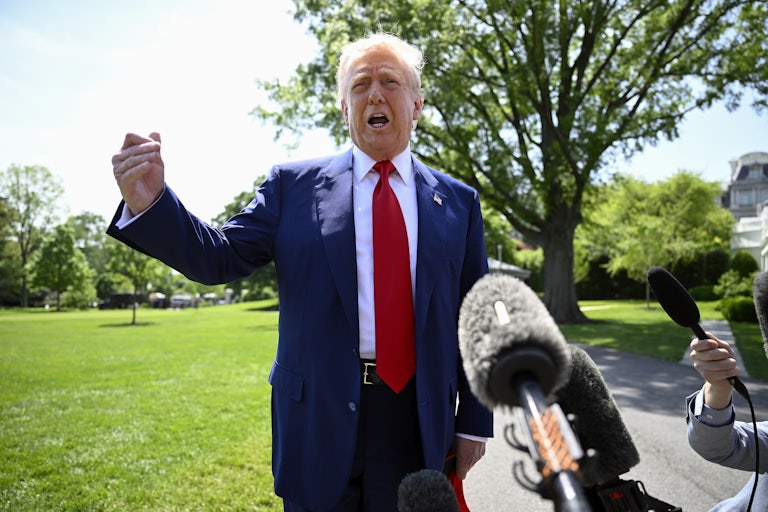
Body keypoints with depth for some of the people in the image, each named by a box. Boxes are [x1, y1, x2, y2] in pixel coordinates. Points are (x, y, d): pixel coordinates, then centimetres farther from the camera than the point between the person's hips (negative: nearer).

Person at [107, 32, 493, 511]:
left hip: (417, 425, 1)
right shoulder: (294, 184, 1)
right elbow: (219, 257, -4)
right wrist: (150, 201, -22)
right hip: (318, 418, 0)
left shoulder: (458, 202, 2)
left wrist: (475, 426, 3)